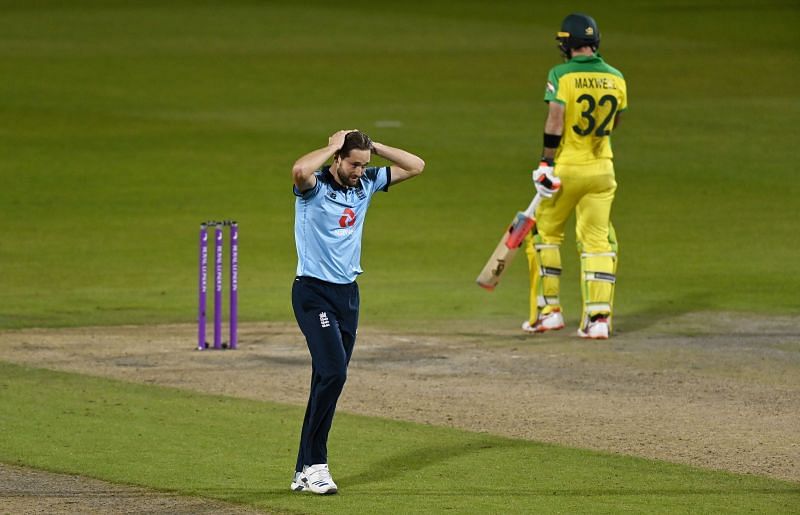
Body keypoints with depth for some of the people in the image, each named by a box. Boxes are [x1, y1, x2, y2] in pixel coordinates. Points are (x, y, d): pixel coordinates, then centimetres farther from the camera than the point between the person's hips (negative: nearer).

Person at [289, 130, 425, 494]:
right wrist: (333, 146, -20)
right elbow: (299, 170, -36)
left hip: (348, 293, 7)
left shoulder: (367, 184, 9)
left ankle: (305, 471, 11)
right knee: (333, 372, -20)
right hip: (314, 293, -7)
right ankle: (314, 464, -14)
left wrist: (374, 147, 1)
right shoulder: (315, 186, -12)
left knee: (329, 380, 7)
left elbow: (415, 166, 12)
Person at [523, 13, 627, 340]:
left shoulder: (561, 75, -12)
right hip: (602, 170, 4)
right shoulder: (615, 78, 3)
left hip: (566, 166, -4)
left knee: (545, 232, 13)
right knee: (597, 241, 6)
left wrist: (547, 162, -17)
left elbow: (555, 120, -20)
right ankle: (599, 317, -2)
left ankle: (548, 310, 13)